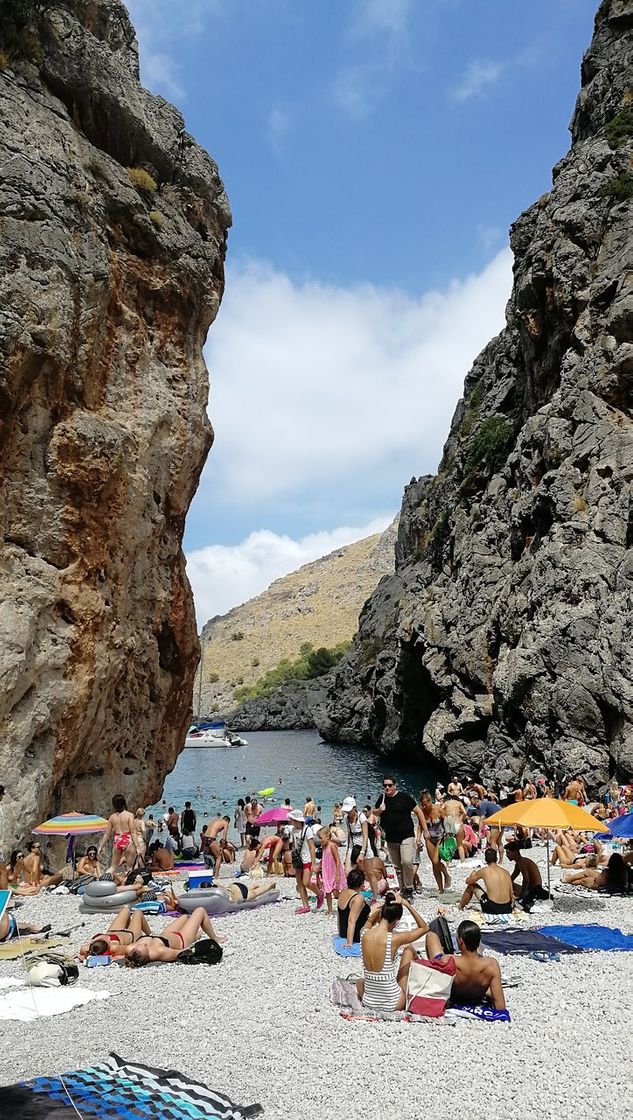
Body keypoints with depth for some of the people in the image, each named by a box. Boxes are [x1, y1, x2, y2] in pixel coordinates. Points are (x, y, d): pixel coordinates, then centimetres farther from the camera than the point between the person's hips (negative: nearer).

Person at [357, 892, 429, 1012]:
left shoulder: (364, 934, -9)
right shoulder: (394, 939, -21)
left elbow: (370, 921, 19)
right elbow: (424, 928, -4)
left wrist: (386, 904, 4)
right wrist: (406, 904, -9)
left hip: (368, 1002, 4)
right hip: (394, 1005, -4)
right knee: (409, 949, 17)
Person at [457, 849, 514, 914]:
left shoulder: (484, 871, -5)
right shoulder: (506, 872, 6)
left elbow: (468, 881, 11)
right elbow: (511, 895, 8)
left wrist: (474, 872, 31)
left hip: (492, 909, -4)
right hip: (507, 909, 4)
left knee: (471, 886, 19)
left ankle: (460, 906, 39)